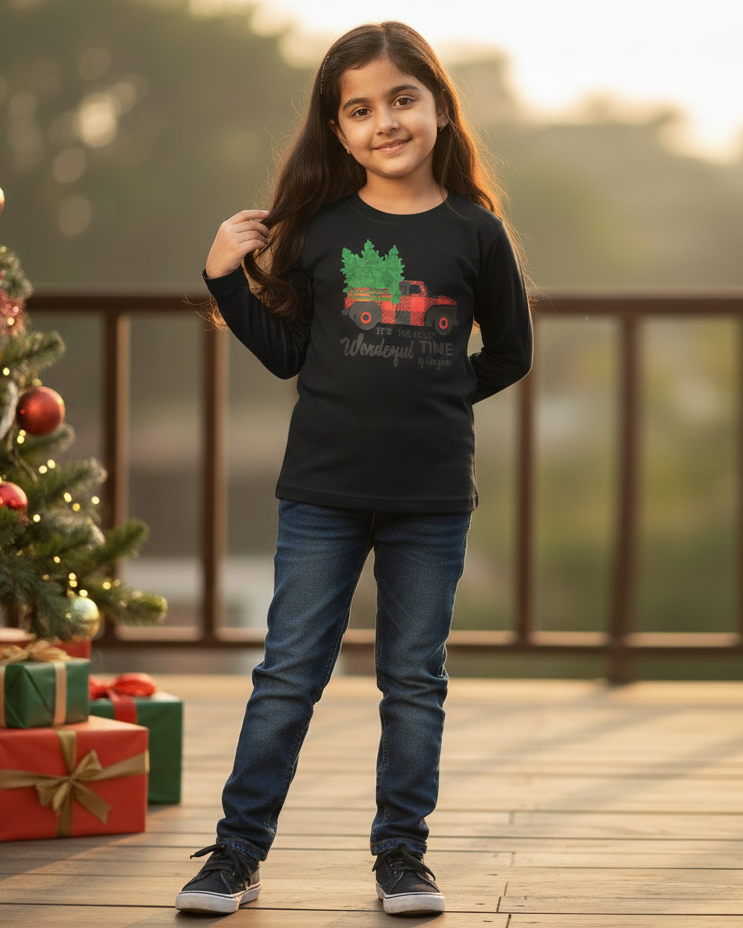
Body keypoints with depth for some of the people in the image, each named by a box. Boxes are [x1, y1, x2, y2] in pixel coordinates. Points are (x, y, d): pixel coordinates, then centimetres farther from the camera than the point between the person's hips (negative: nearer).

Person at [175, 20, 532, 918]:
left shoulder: (475, 232, 0)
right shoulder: (319, 228, 1)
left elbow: (510, 354, 11)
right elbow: (286, 352, 7)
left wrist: (435, 396, 3)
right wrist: (227, 278, -2)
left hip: (432, 501, 0)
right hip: (323, 491, 0)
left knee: (414, 681, 9)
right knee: (288, 675, 3)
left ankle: (401, 851, 20)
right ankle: (238, 850, 11)